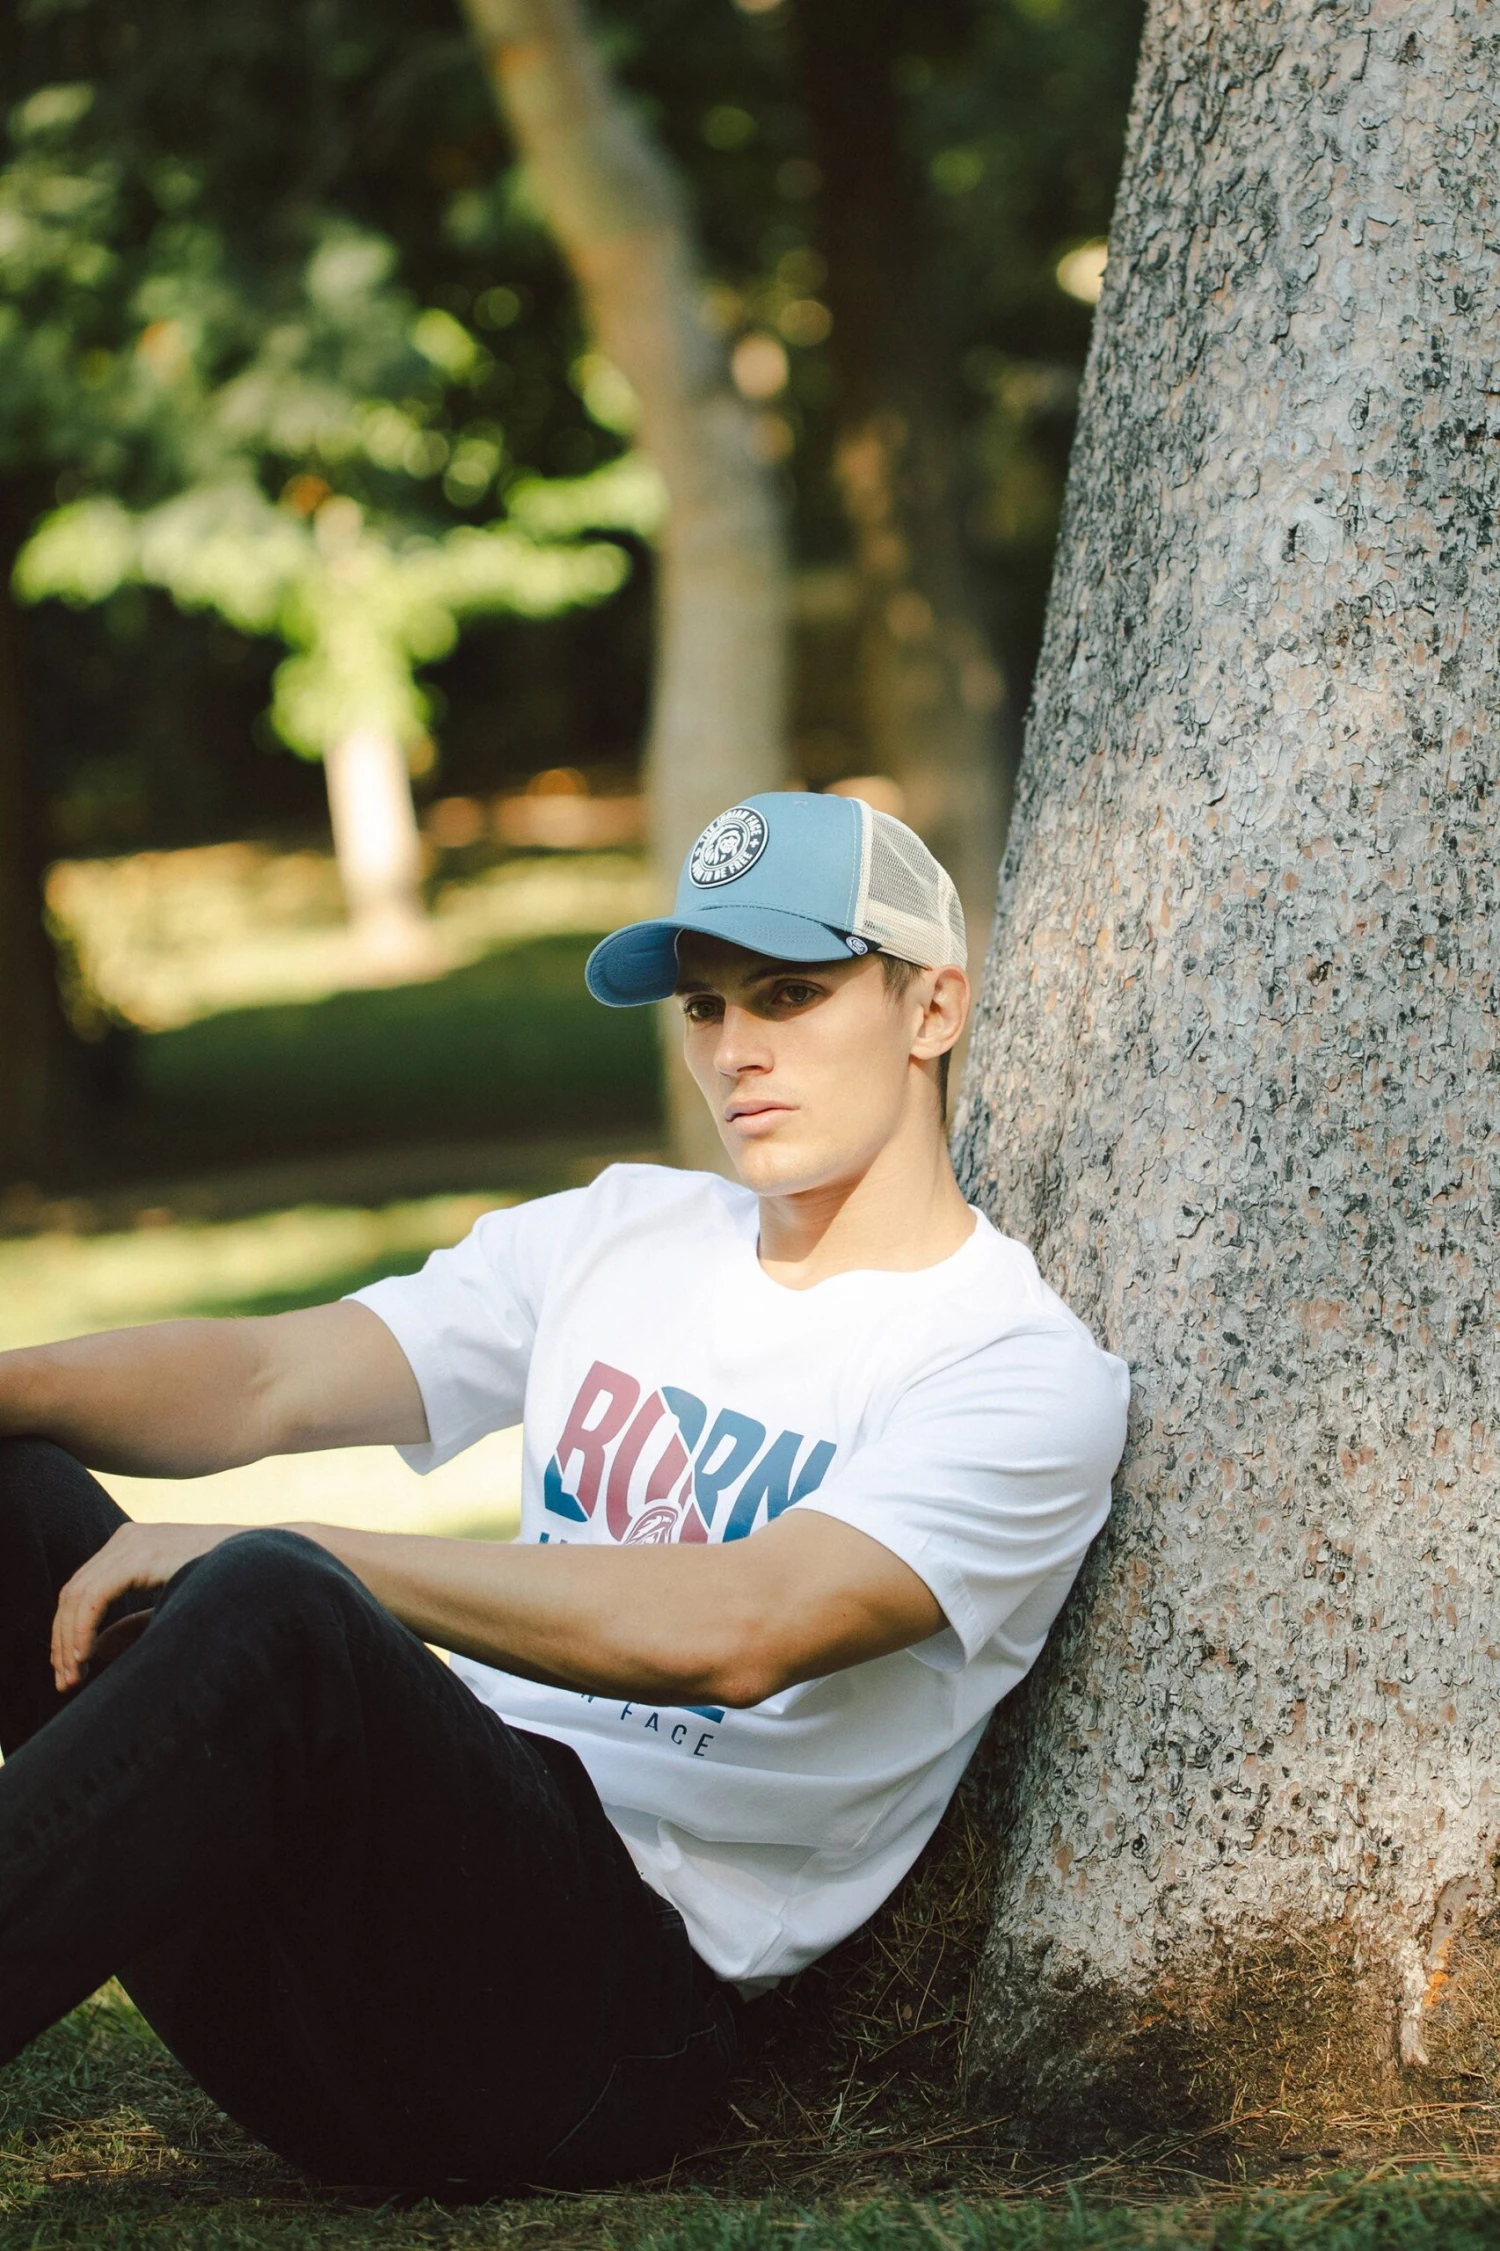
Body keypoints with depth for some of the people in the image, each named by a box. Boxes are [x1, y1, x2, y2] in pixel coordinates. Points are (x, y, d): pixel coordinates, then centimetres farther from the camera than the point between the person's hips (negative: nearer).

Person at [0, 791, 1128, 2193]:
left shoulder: (1028, 1377, -2)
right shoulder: (615, 1235, 19)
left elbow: (733, 1633, -19)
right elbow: (271, 1378, 9)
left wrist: (287, 1562, -21)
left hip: (610, 2009, -6)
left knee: (271, 1608, -35)